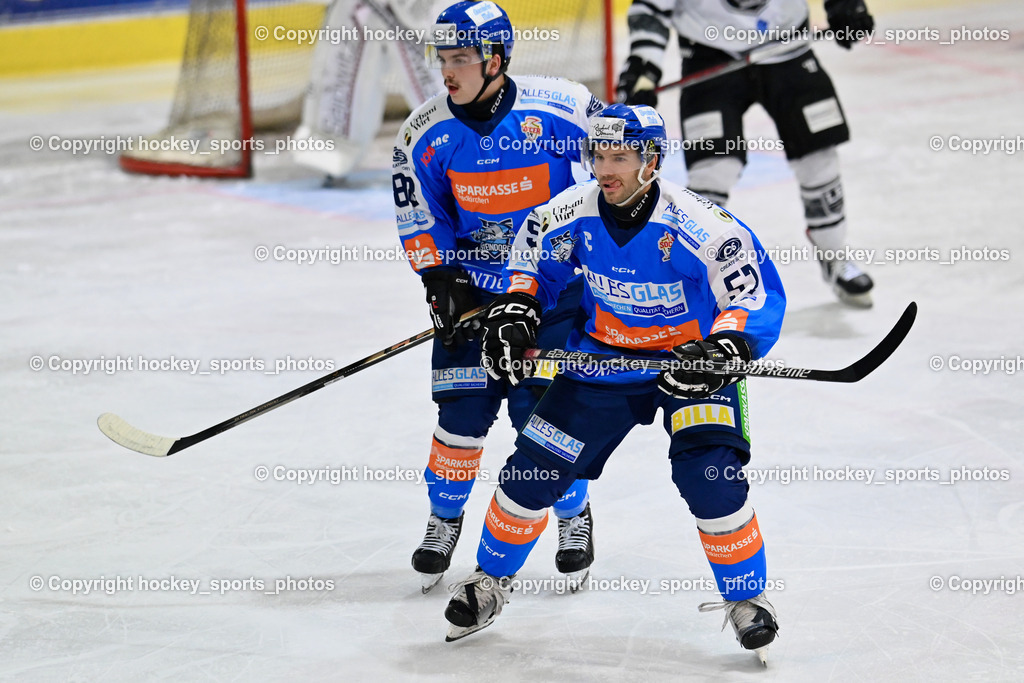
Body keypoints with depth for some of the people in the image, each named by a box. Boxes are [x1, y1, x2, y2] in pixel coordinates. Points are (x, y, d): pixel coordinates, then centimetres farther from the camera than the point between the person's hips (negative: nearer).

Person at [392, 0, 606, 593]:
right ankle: (445, 518, 18)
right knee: (463, 409, -4)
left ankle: (575, 516, 16)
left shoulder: (561, 109, -17)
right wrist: (443, 285, -7)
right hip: (474, 285, 2)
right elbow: (420, 221, 3)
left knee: (542, 408, -7)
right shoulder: (426, 133, -8)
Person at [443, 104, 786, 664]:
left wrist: (723, 350, -37)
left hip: (690, 360, -4)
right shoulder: (570, 215, -14)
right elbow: (530, 258, 10)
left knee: (710, 474, -23)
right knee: (534, 469, 2)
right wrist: (514, 311, -5)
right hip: (603, 358, 4)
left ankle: (746, 598, -2)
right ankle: (490, 581, 27)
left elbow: (759, 298, -21)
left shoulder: (701, 228, -27)